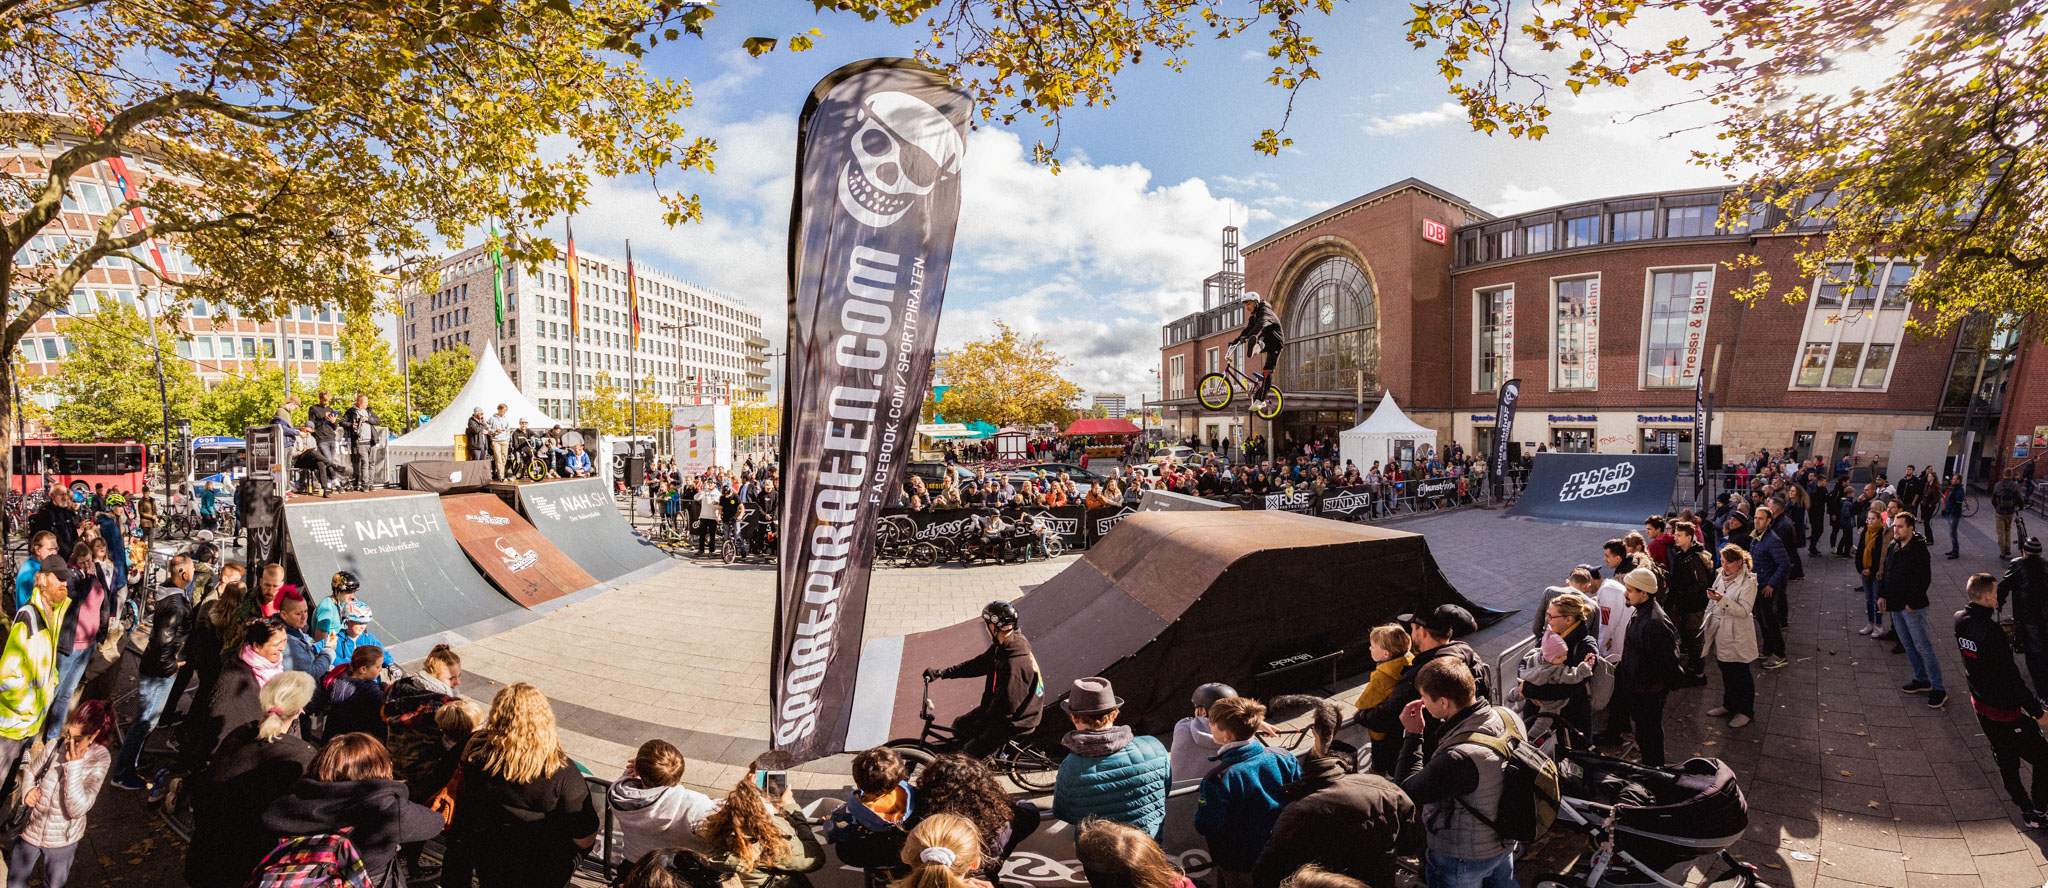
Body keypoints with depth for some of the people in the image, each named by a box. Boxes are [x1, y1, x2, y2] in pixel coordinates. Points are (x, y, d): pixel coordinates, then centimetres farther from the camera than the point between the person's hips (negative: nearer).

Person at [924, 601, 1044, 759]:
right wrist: (940, 673, 4)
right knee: (959, 727, 17)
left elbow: (1008, 703, -30)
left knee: (970, 755, -4)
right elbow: (978, 665, 6)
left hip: (1016, 721, -9)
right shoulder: (1001, 646, -3)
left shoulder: (1016, 663, -34)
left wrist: (984, 717, -14)